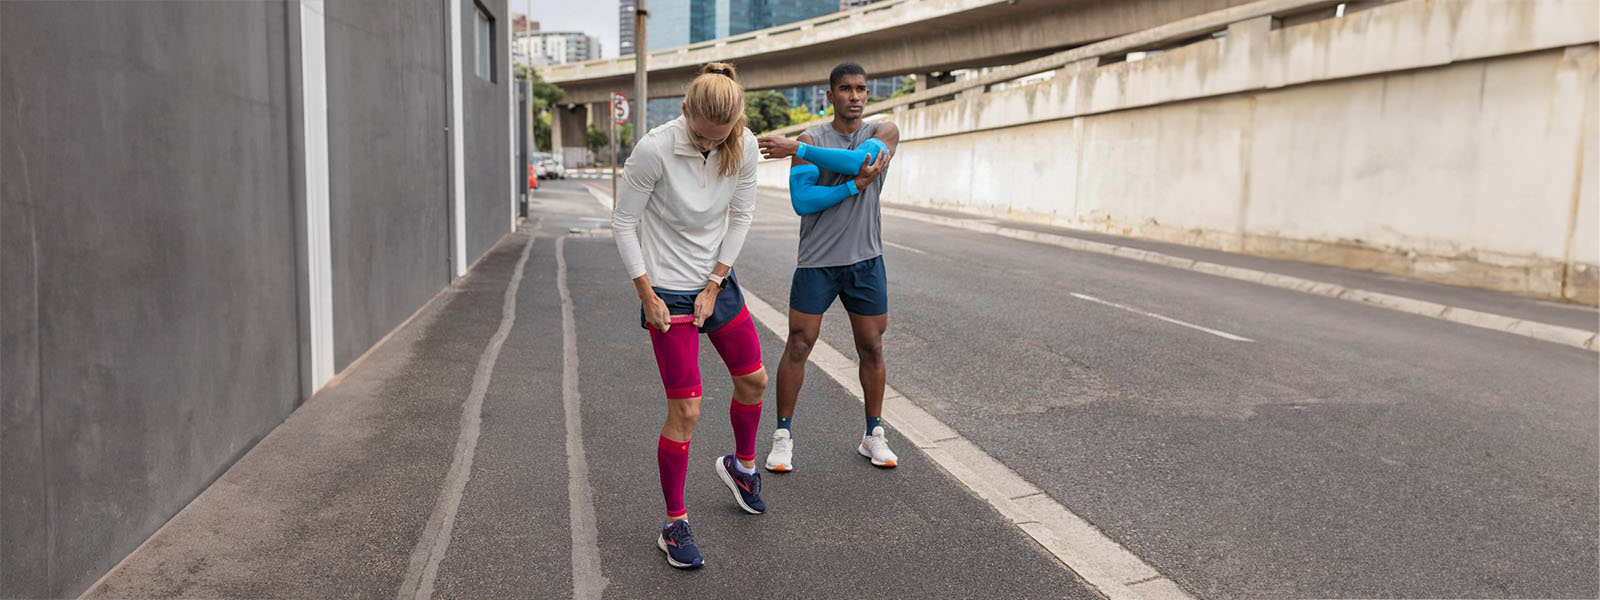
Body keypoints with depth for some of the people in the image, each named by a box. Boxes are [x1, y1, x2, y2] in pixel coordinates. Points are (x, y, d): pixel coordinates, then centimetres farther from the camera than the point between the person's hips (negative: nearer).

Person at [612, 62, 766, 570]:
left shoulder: (744, 148, -10)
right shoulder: (654, 150, -23)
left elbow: (742, 215, 1)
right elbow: (624, 222, -14)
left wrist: (714, 285, -4)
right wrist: (648, 296, -13)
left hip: (717, 283, 5)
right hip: (668, 292, -5)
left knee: (754, 379, 15)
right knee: (686, 410, -6)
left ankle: (741, 465, 44)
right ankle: (675, 526, 9)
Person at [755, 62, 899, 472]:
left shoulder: (884, 133, 1)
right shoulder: (811, 139, -2)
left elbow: (858, 161, -21)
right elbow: (801, 201, -14)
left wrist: (795, 149, -21)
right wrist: (855, 185, -21)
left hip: (866, 260, 1)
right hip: (817, 261, -1)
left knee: (871, 349, 8)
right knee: (798, 346, 0)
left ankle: (874, 436, 23)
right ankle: (783, 435, 13)